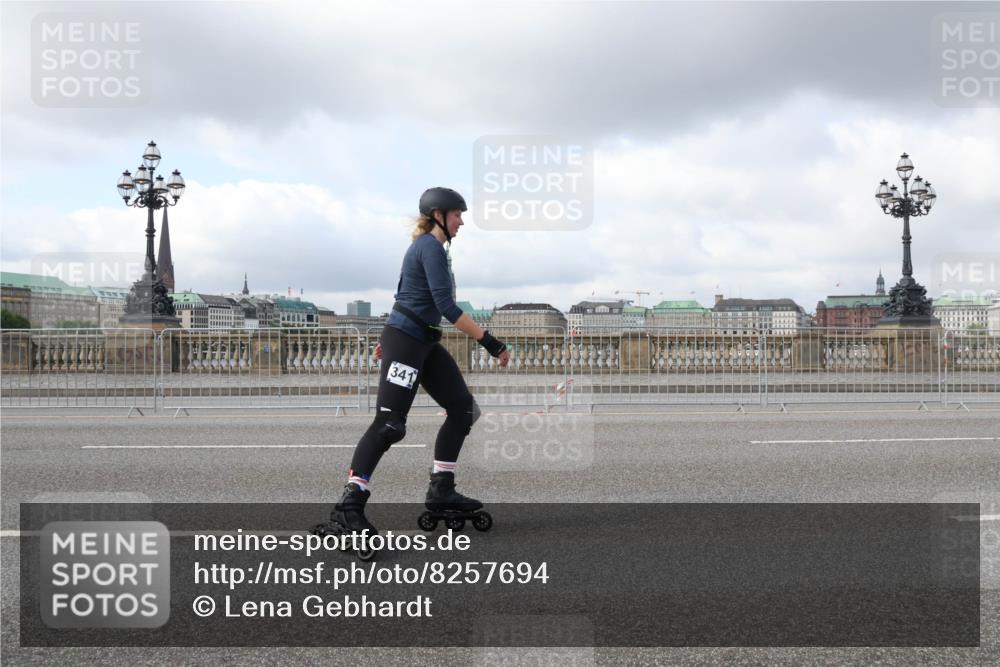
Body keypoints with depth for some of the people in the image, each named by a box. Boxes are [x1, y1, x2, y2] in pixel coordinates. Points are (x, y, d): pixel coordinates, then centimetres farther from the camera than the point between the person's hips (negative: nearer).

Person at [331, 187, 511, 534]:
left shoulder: (425, 246, 16)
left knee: (462, 408, 7)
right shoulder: (431, 247, -14)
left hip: (425, 342, 10)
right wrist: (489, 341, -24)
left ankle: (441, 490, 13)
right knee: (388, 424, -13)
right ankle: (350, 502, -8)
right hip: (404, 341, -10)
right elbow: (446, 306, -23)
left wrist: (389, 337, 29)